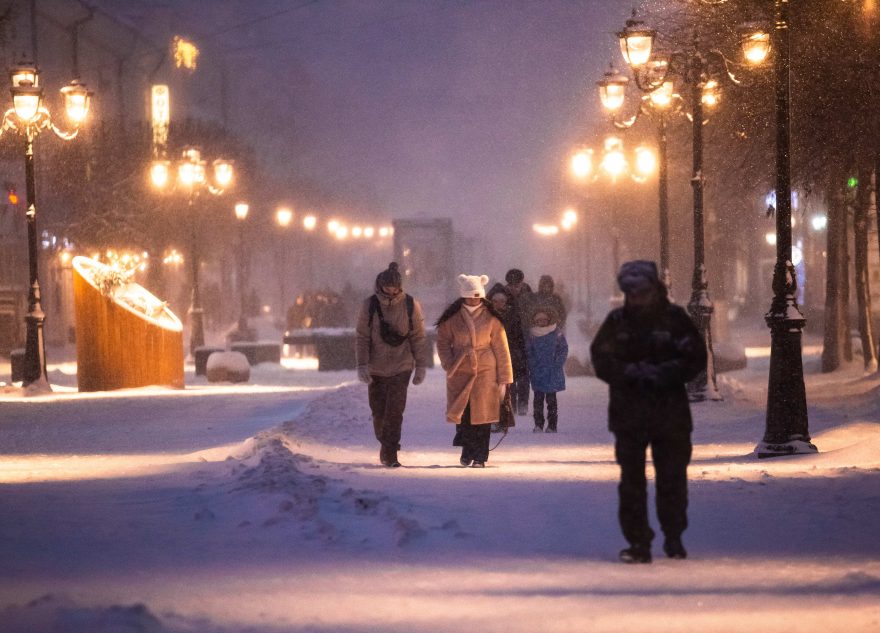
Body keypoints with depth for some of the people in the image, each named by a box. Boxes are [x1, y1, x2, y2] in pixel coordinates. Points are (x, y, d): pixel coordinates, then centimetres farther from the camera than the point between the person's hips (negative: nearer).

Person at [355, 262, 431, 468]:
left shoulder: (411, 306, -5)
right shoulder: (369, 305, -4)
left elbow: (418, 338, 2)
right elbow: (362, 337, -2)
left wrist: (421, 366, 1)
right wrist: (362, 365, -9)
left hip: (401, 367, -1)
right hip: (376, 368, 2)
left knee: (395, 411, -11)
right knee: (378, 411, 8)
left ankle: (389, 453, -8)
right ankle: (385, 443, 31)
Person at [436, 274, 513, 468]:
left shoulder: (491, 319, 1)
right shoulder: (452, 318, 3)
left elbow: (501, 349, 2)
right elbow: (443, 343, 8)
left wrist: (503, 379, 0)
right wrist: (450, 365, -8)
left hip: (485, 372, -1)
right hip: (460, 372, 1)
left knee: (482, 414, -1)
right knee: (462, 414, 0)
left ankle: (479, 457, 8)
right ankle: (467, 451, 20)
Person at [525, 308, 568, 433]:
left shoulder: (557, 333, 0)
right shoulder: (532, 334, 5)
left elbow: (563, 350, 2)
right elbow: (528, 351, 10)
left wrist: (557, 364, -7)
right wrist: (531, 366, 0)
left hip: (552, 372, -2)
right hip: (537, 373, 2)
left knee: (551, 398, 2)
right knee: (538, 398, -1)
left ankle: (552, 425, 7)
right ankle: (538, 424, 3)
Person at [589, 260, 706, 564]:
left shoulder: (675, 318, 0)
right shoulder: (617, 321, 3)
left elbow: (697, 359, -1)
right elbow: (601, 361, -2)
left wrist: (668, 372, -16)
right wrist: (632, 372, -18)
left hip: (671, 411, 0)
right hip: (629, 413, 1)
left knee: (673, 478, 5)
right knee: (632, 480, 0)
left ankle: (674, 538, 22)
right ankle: (638, 542, 6)